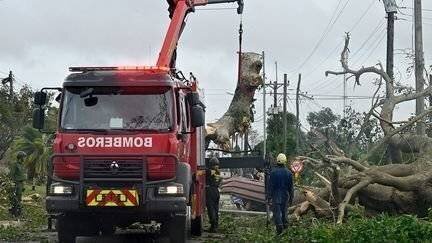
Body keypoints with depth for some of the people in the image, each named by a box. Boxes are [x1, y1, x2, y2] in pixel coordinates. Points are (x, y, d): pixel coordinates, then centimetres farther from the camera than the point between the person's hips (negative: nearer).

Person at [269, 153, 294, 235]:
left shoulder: (273, 172, -11)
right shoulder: (288, 172, -3)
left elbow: (271, 185, -9)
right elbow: (291, 186, 1)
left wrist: (270, 196, -2)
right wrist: (291, 197, 9)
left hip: (276, 195, -3)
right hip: (285, 195, 3)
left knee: (277, 212, -2)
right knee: (284, 210, 17)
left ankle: (279, 225, -18)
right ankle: (284, 223, 20)